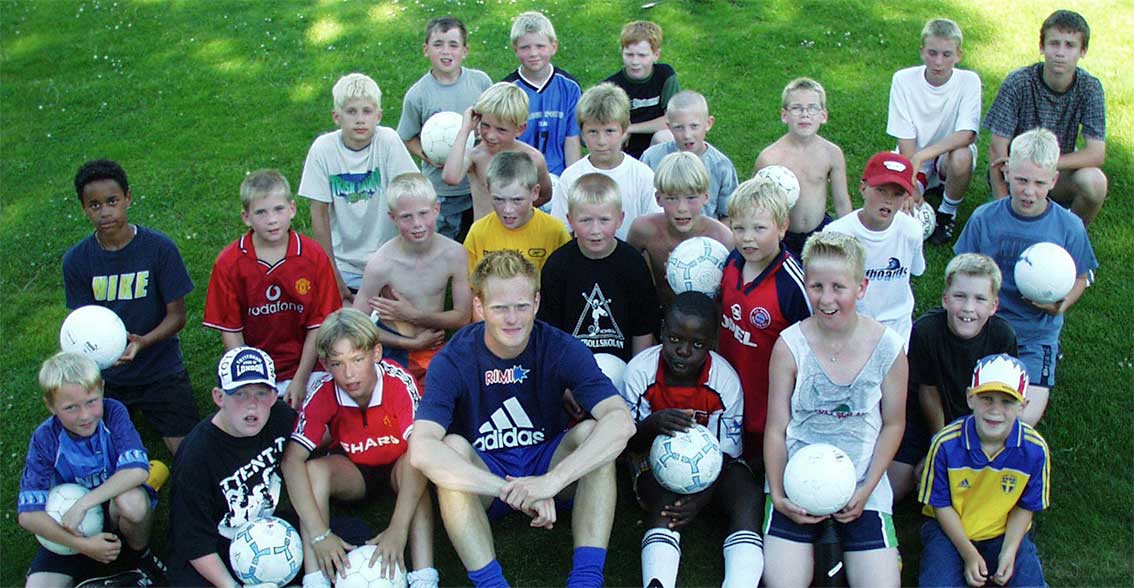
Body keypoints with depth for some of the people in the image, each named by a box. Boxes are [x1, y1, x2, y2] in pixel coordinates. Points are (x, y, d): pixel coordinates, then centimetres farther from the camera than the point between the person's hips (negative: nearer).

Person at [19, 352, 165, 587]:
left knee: (132, 500, -36)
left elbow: (137, 470, -29)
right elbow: (28, 513, -17)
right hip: (73, 529, 1)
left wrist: (82, 505, -32)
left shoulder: (113, 412, -17)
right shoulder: (45, 439, -15)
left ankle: (140, 555, -5)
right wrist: (82, 545, -26)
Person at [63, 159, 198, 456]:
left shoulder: (160, 248, -12)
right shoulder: (76, 260, -6)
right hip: (106, 375, 2)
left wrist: (142, 341, -28)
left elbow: (177, 315, -9)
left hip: (161, 370, -2)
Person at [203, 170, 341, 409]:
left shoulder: (314, 257, -7)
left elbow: (318, 324, -5)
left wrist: (300, 380, -8)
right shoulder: (228, 263, -6)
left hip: (304, 367, 0)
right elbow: (230, 329, -3)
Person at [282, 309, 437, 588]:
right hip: (351, 469, 2)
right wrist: (319, 534, -38)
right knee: (314, 470, -29)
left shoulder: (399, 382, -29)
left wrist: (398, 529, -48)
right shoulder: (323, 393, -23)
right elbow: (291, 460, -29)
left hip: (395, 468, -2)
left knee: (409, 468, -35)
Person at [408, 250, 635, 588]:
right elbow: (421, 450, -34)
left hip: (546, 464, 1)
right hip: (481, 477, -1)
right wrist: (513, 492, -42)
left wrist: (551, 481, -41)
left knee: (592, 432, -26)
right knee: (452, 447, -31)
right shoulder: (452, 361, -18)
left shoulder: (562, 350, -15)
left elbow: (621, 422, -29)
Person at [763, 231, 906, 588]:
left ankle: (841, 543, 18)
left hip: (861, 484, 1)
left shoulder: (887, 348, -6)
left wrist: (866, 489, -5)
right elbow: (776, 428, -3)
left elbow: (893, 425, 4)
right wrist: (777, 494, -12)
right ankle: (816, 541, 17)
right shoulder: (790, 346, -8)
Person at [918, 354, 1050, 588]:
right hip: (951, 531, -2)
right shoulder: (946, 443, -21)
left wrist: (1009, 552, -13)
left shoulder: (1035, 449, -17)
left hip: (1004, 533, 2)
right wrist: (969, 555, -14)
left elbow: (1026, 506, -2)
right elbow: (941, 504, -9)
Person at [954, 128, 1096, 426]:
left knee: (1026, 418, -16)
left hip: (1036, 334, -1)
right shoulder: (984, 218, -5)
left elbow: (1079, 280, 7)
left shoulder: (1069, 227, -6)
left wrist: (1060, 306, -14)